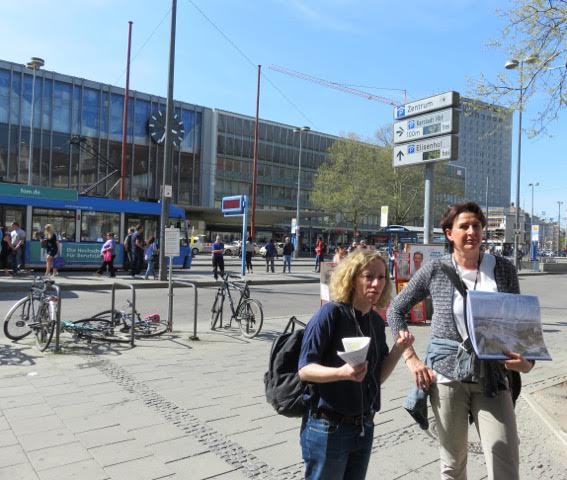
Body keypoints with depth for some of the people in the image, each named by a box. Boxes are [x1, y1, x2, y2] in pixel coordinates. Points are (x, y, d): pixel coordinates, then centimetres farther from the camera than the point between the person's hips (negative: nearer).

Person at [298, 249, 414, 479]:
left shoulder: (376, 321, 4)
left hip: (364, 428, 7)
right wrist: (342, 372, -34)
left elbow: (377, 377, 7)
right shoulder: (331, 313, -17)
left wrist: (399, 349, -6)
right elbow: (305, 369, -18)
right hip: (327, 428, -6)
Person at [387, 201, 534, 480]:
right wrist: (411, 358, -2)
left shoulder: (503, 269, 1)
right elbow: (396, 311, 5)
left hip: (492, 375, 1)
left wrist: (527, 361, -12)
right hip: (447, 373, -1)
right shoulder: (435, 270, -3)